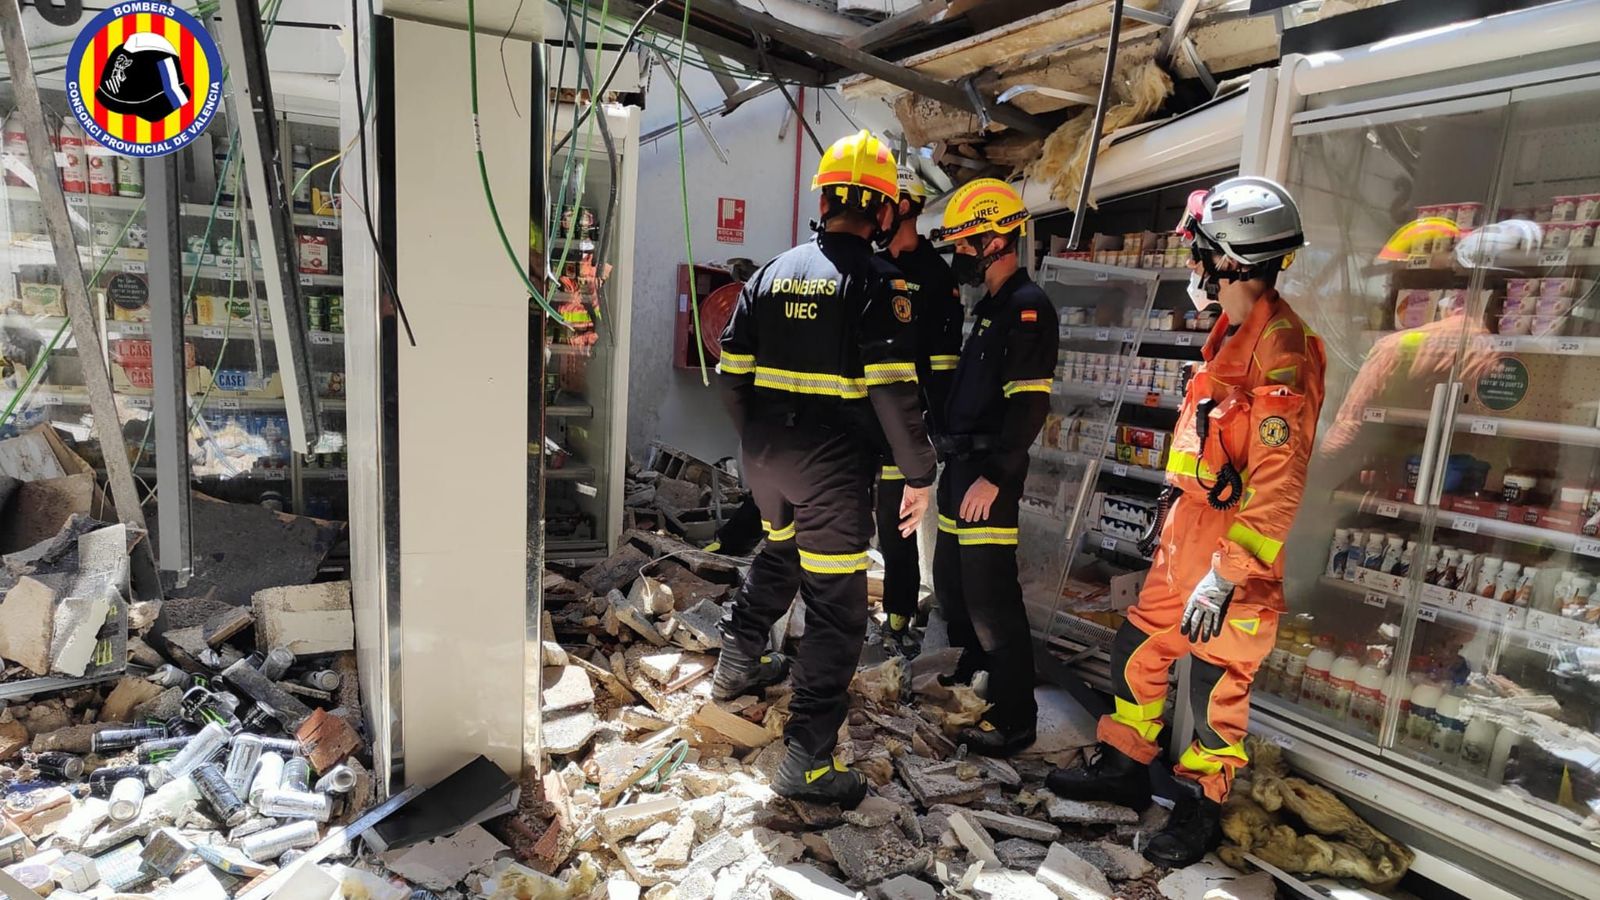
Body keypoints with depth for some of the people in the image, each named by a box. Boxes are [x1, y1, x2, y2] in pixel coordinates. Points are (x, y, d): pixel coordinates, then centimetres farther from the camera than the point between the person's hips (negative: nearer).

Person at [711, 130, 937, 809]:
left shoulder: (772, 273, 8)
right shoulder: (878, 282, -9)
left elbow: (733, 371, 9)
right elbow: (893, 389, -17)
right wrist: (919, 475, -8)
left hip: (765, 456, 7)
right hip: (833, 468, -6)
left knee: (780, 551, 32)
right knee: (836, 609, 2)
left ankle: (738, 663, 47)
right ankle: (807, 760, 6)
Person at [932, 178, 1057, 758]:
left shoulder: (1027, 307, -13)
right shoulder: (990, 306, 18)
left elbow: (1029, 403, -21)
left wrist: (995, 476, -22)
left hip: (990, 475, -10)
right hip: (961, 467, 10)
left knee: (990, 597, -6)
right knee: (950, 583, 20)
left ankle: (1014, 720, 8)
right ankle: (970, 680, 39)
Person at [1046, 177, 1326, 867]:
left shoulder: (1280, 347, -20)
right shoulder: (1231, 335, 11)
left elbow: (1276, 483, -24)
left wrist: (1225, 576, -24)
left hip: (1235, 550, -9)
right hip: (1187, 537, 9)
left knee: (1215, 681, 5)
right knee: (1137, 650, 16)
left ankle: (1200, 809, 26)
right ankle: (1124, 769, 33)